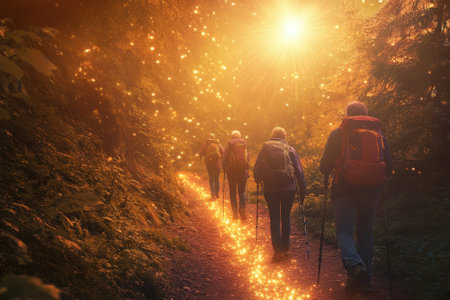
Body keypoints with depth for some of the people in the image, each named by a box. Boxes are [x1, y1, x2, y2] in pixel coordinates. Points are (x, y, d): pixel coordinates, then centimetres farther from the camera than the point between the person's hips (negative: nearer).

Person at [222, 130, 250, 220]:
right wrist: (246, 170, 12)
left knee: (233, 193, 8)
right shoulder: (244, 145, 3)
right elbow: (248, 159, 4)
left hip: (232, 171, -2)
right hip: (243, 171, 2)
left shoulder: (229, 146, -4)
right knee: (242, 192, 10)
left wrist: (224, 169, 11)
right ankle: (243, 212, -6)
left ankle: (235, 214, 6)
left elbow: (224, 159, -4)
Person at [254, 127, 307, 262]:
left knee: (274, 219, 4)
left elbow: (257, 170, 3)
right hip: (288, 189, 1)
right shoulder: (290, 150, 3)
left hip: (270, 190, 0)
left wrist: (258, 180, 23)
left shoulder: (265, 148, 4)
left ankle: (278, 250, -4)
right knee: (286, 217, 14)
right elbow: (299, 171, 0)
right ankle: (285, 247, 20)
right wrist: (302, 190, 3)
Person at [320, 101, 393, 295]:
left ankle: (355, 266, -26)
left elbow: (325, 166, -2)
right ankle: (365, 280, 12)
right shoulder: (379, 134, 11)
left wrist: (329, 170, 20)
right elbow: (389, 168, 11)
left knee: (344, 230, 1)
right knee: (366, 233, 13)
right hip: (371, 191, 3)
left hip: (346, 190, -3)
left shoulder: (339, 133, 2)